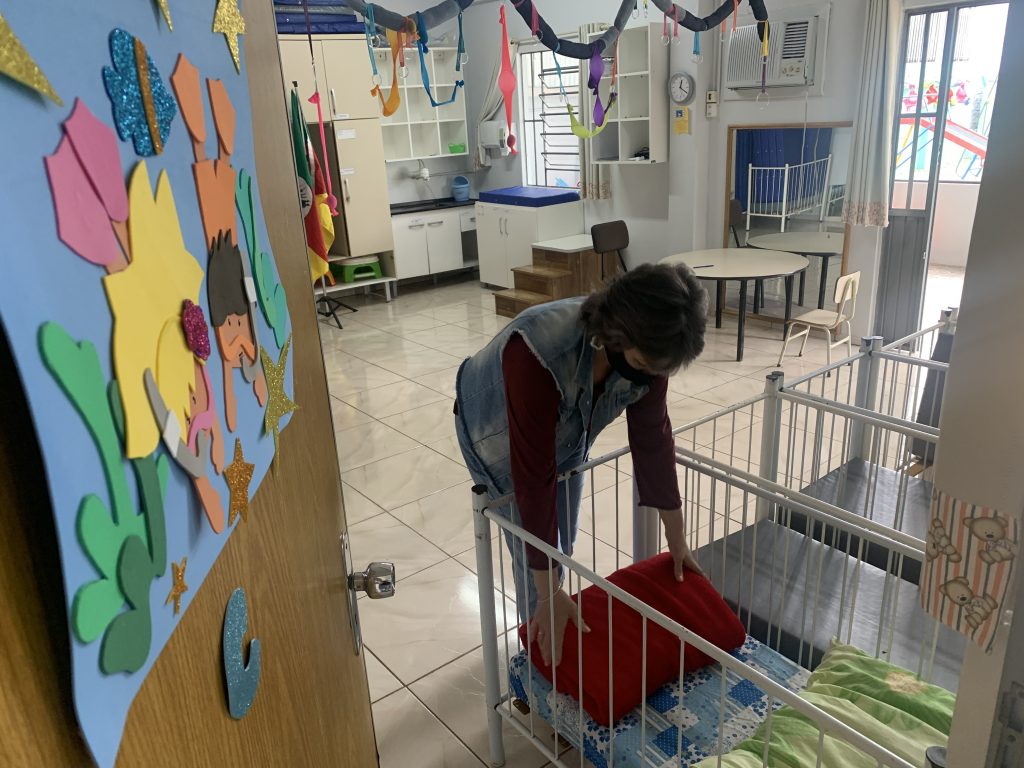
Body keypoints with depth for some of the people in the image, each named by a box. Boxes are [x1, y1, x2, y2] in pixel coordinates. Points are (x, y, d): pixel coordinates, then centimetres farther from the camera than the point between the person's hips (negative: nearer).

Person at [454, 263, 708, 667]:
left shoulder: (648, 348, -27)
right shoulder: (537, 355, -46)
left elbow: (653, 437, -15)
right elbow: (534, 476, -41)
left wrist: (677, 540, -7)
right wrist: (550, 594, -35)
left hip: (566, 430, 5)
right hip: (499, 433, -5)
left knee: (563, 547, 16)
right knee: (535, 556, -1)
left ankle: (557, 636, 41)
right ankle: (541, 649, 25)